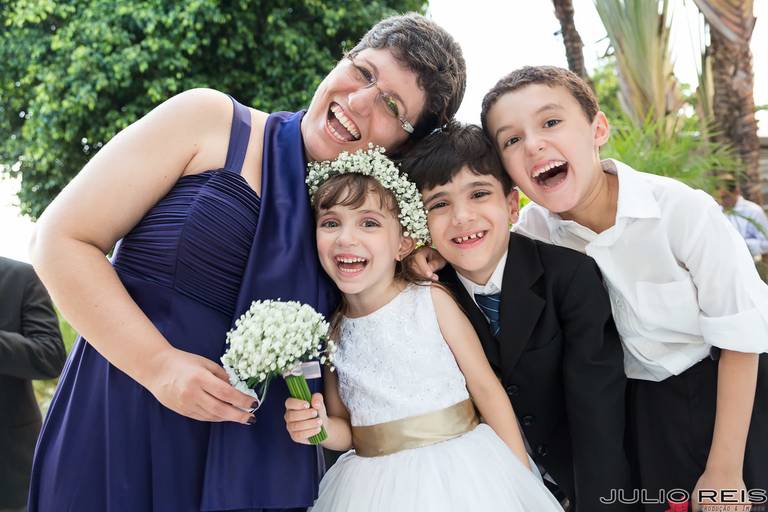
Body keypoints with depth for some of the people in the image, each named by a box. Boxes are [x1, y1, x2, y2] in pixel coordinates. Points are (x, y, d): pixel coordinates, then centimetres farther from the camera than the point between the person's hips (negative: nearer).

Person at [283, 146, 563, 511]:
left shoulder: (431, 301, -9)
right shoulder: (332, 330, 0)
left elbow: (486, 388, -6)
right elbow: (346, 429, 9)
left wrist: (522, 476, -8)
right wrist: (319, 426, -12)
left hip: (457, 468, -2)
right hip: (374, 482, 3)